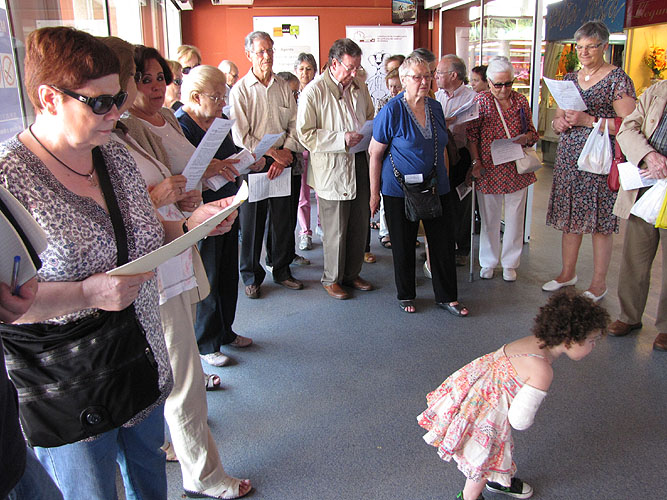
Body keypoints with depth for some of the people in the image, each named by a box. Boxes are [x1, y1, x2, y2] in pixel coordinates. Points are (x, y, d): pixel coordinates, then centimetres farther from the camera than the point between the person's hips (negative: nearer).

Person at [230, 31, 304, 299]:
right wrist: (273, 153, -10)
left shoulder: (283, 86, 9)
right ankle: (252, 276, 18)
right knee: (252, 221, 3)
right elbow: (241, 136, -9)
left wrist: (286, 152, -10)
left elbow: (294, 124, 5)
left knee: (284, 218, 9)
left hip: (283, 161, 4)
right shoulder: (240, 89, -3)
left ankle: (282, 270, 26)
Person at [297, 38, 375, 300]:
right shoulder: (313, 92, -9)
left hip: (360, 166, 6)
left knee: (360, 225, 13)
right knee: (335, 230, 2)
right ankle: (332, 278, 21)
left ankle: (352, 274, 30)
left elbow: (371, 118, 26)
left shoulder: (360, 88, 11)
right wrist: (342, 139, -21)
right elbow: (306, 134, -14)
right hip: (332, 170, -6)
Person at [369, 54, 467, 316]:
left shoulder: (435, 107, 6)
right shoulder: (391, 111, -11)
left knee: (443, 242, 6)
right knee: (403, 245, 8)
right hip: (400, 191, -5)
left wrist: (443, 179, 17)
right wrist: (374, 193, -9)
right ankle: (406, 295, 27)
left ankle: (447, 296, 21)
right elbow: (375, 153, -8)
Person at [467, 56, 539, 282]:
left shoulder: (521, 100, 7)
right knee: (489, 218, 8)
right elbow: (471, 135, -3)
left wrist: (525, 138, -9)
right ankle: (488, 262, 24)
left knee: (515, 217, 8)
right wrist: (475, 162, -12)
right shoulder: (481, 100, -1)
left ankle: (510, 263, 23)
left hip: (517, 170, 2)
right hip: (489, 169, -2)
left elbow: (532, 132, 14)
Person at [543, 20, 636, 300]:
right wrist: (558, 122, -2)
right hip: (568, 157, 5)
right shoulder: (569, 79, 15)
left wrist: (589, 120, -18)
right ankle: (567, 273, 24)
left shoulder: (617, 79, -3)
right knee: (570, 217, 9)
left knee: (599, 222, -2)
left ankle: (599, 284, 9)